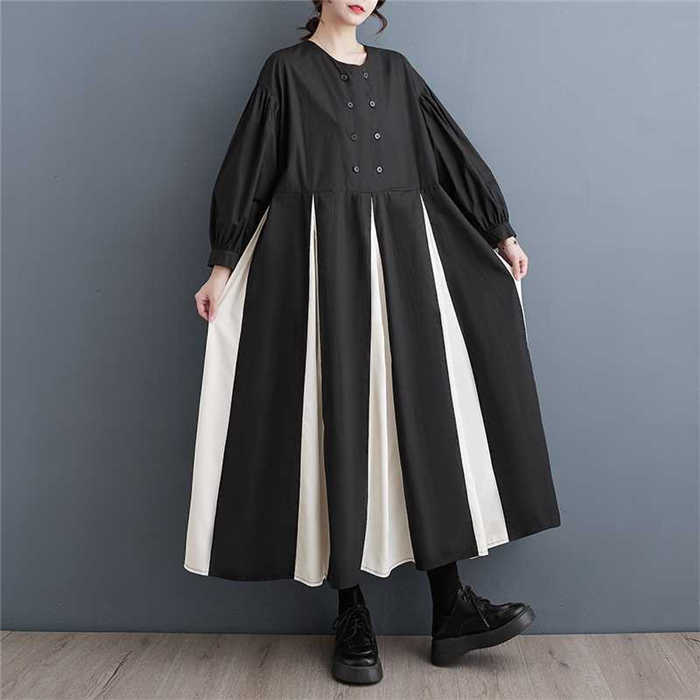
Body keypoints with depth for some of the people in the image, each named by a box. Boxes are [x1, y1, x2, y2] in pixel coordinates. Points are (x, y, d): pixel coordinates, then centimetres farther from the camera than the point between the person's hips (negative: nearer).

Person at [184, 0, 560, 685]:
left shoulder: (395, 70, 19)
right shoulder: (287, 69, 8)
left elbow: (453, 152, 17)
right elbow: (248, 168, 4)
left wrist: (501, 231, 13)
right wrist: (223, 264, -3)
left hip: (400, 256, 4)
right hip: (323, 261, -4)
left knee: (424, 412, -2)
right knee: (337, 418, -5)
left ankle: (451, 605, 5)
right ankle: (351, 615, 5)